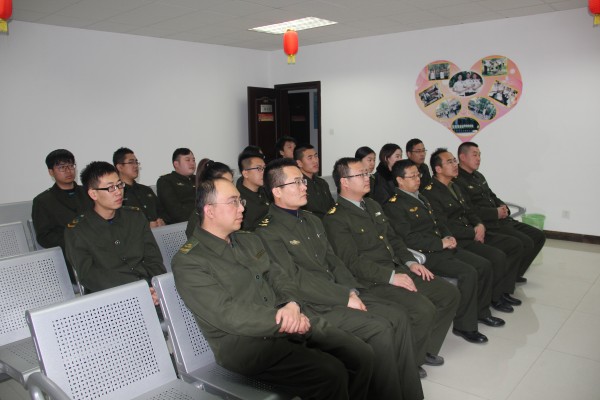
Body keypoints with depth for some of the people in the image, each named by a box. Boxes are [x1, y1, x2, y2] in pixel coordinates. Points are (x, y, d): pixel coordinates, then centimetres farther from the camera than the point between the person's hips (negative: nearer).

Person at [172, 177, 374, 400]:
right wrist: (286, 322, -17)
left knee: (362, 356, -6)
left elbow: (277, 277, 11)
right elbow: (229, 315, -18)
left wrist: (291, 306, -12)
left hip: (289, 325, 7)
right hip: (244, 343, -7)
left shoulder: (249, 240, 15)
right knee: (330, 374, -24)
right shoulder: (188, 261, -10)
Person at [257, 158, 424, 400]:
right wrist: (344, 297, -15)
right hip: (313, 306, -8)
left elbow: (334, 262, 15)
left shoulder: (312, 220, 16)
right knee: (380, 329, -20)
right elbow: (296, 279, -17)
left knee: (398, 316, -6)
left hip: (341, 294, 8)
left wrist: (352, 291, -3)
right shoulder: (268, 231, -11)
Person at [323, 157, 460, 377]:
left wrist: (410, 262, 5)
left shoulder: (373, 205, 17)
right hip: (372, 282, -9)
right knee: (423, 309, -25)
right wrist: (391, 276, -20)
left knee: (449, 293, 3)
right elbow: (352, 262, -18)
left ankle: (425, 349, 18)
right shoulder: (335, 218, -11)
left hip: (396, 270, 9)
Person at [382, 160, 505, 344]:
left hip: (443, 247, 10)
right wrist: (440, 243, -17)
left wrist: (448, 237, 4)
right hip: (426, 254, -9)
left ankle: (481, 311, 21)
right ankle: (464, 325, -9)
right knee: (468, 273, -23)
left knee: (484, 265, 2)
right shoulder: (394, 205, -12)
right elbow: (409, 238, -19)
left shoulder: (420, 197, 19)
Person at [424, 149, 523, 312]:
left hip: (473, 234, 10)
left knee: (515, 245, 4)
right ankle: (494, 297, 0)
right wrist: (473, 234, -13)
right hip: (456, 241, -10)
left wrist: (479, 225, -1)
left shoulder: (455, 187, 16)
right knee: (497, 256, -25)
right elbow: (445, 227, -19)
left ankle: (504, 291, 13)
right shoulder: (431, 193, -14)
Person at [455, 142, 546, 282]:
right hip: (487, 226, -10)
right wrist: (496, 213, -15)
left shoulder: (478, 176, 19)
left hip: (502, 220, 11)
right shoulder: (458, 181, -14)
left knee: (539, 236, 8)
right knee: (525, 242, -21)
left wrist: (503, 206, 6)